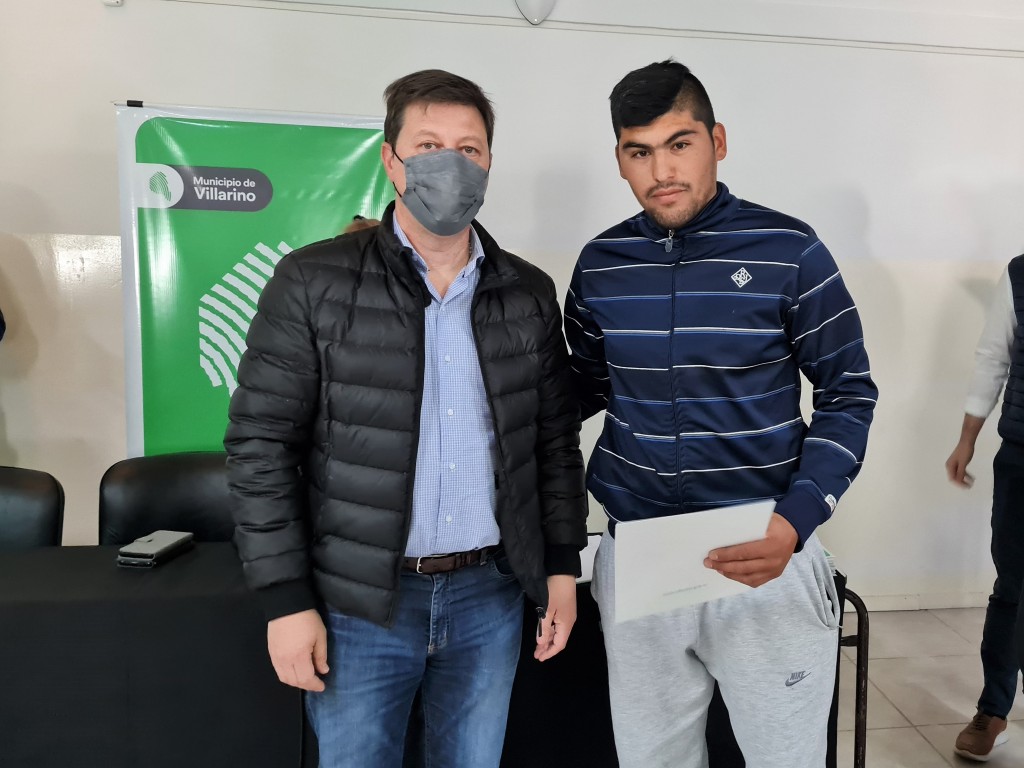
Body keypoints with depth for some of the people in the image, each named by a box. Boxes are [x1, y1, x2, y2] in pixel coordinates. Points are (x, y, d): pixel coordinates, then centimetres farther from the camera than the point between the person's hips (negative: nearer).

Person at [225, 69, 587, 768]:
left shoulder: (531, 295, 3)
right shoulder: (314, 283, -8)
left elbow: (556, 441, 9)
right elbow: (261, 443, -8)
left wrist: (563, 568, 6)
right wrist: (286, 600, -9)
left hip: (490, 595, 3)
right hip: (358, 602, -3)